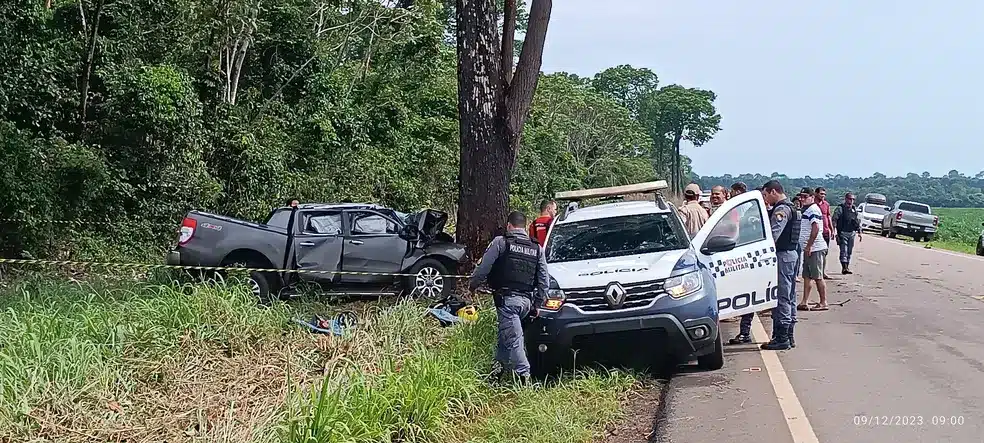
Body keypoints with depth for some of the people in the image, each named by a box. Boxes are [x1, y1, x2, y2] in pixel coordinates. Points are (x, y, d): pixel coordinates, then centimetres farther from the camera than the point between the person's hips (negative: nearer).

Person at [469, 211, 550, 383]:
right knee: (506, 331, 24)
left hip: (507, 299, -6)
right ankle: (501, 363, 24)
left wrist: (472, 284, 14)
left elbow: (483, 267, -3)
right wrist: (537, 304, 19)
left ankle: (524, 375, -9)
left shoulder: (500, 242, -1)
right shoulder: (537, 249, 15)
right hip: (527, 301, 6)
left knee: (513, 338, -5)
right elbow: (544, 281, 14)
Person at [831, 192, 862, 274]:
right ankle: (844, 268, -15)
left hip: (851, 233, 6)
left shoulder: (854, 209, 14)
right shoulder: (840, 208, -6)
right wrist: (834, 231, -22)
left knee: (849, 251, 9)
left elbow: (858, 221, 20)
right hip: (842, 233, -6)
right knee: (844, 251, -11)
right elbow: (834, 220, -12)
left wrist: (859, 232, 15)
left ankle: (847, 267, 17)